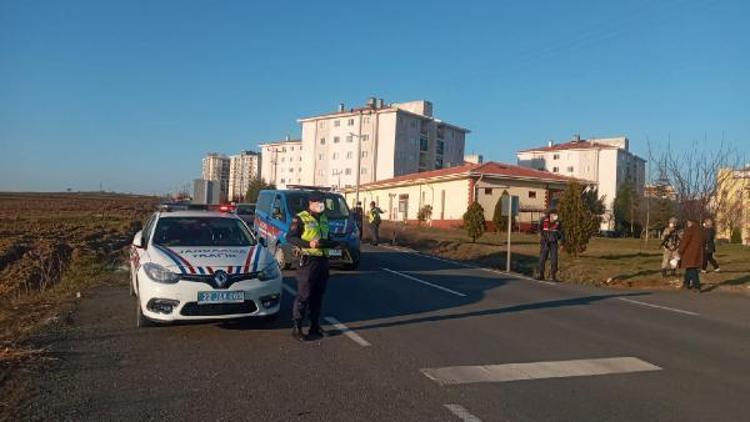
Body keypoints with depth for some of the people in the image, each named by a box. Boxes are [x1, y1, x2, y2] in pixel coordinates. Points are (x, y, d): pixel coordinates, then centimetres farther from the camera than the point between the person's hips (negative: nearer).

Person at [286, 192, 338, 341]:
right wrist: (308, 244, -24)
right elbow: (290, 237, -13)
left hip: (322, 261, 7)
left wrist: (335, 243, 4)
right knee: (303, 295, -5)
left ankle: (315, 326, 23)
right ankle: (296, 328, 3)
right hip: (307, 260, -7)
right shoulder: (300, 218, -7)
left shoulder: (324, 219, 16)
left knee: (318, 295, 12)